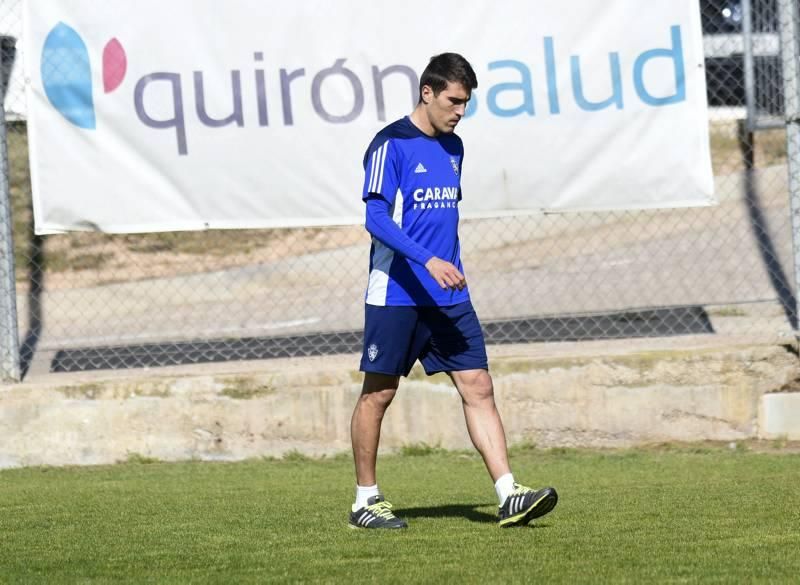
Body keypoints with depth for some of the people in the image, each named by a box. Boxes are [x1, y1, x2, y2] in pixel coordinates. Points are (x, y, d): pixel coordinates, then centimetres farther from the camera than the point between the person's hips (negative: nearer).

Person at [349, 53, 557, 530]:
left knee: (478, 387, -3)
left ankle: (509, 495, -8)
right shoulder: (391, 145, -10)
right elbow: (376, 218, -19)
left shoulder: (453, 148, 13)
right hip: (396, 295, -7)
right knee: (379, 393, 3)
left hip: (449, 298, 7)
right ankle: (366, 500, 14)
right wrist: (428, 261, -28)